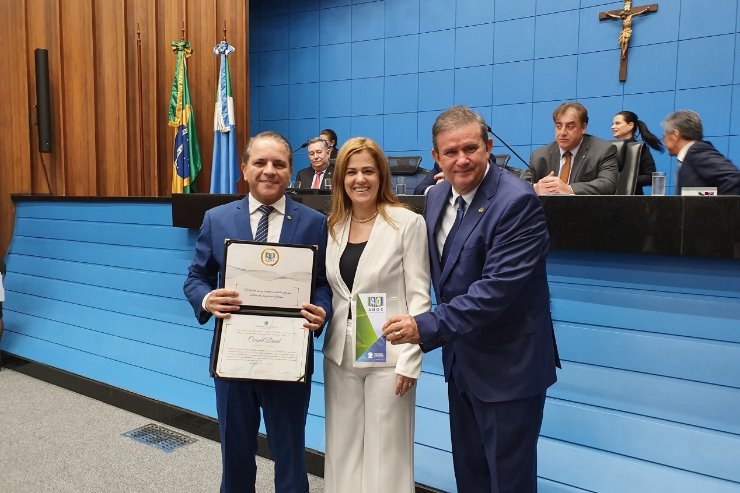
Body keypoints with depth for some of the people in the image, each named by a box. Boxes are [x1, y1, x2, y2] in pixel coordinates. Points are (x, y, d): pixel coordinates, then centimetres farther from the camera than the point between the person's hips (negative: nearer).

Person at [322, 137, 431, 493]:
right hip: (339, 355, 5)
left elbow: (419, 296, -9)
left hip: (387, 356, -5)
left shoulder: (408, 223, -8)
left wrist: (409, 360, -13)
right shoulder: (333, 226, 7)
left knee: (385, 452, 7)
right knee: (342, 450, 15)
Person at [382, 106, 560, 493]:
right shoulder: (437, 197, 4)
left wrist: (428, 327, -31)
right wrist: (441, 333, 5)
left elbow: (498, 287, -29)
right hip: (460, 358, 8)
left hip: (507, 363, -7)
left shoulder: (517, 201, -21)